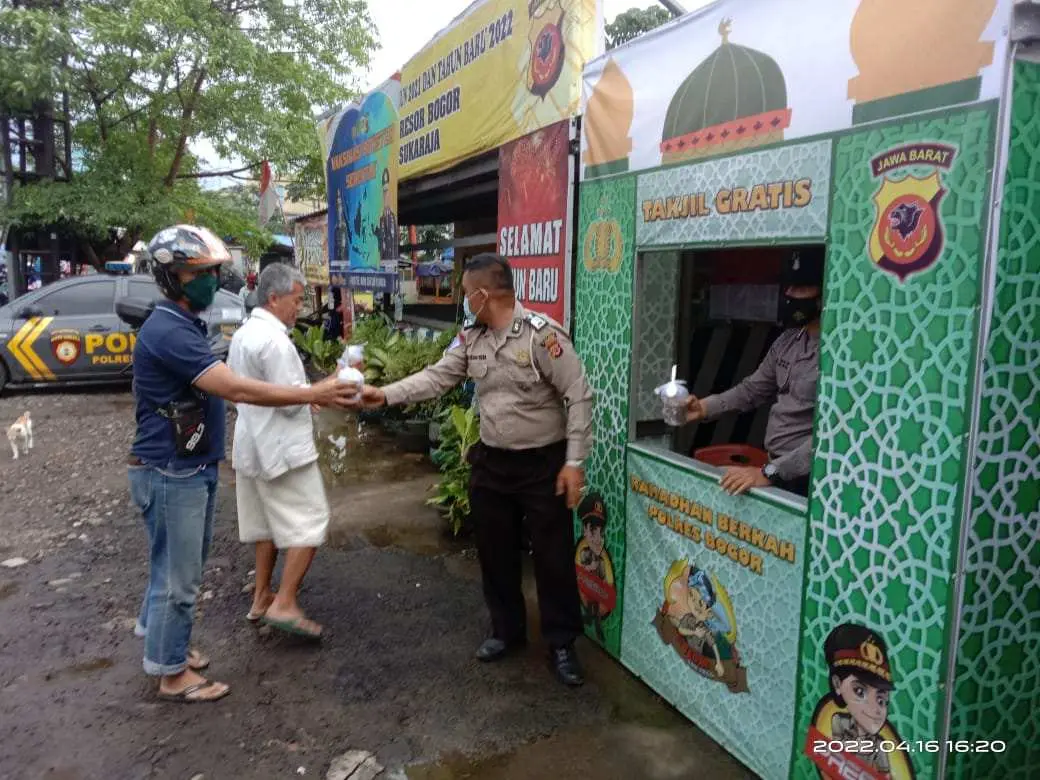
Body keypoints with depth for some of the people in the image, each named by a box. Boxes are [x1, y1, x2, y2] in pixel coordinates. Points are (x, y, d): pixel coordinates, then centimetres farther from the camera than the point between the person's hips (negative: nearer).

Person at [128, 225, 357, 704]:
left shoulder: (184, 326, 10)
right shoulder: (167, 332, -24)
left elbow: (220, 389, 14)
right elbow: (235, 389, -31)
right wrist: (313, 394, -30)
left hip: (191, 468, 10)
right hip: (171, 474, -10)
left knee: (177, 565, 23)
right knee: (178, 574, 4)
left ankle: (158, 639, 41)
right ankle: (171, 673, 20)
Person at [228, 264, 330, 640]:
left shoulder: (242, 334, 11)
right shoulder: (274, 340, -21)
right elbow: (292, 400, -22)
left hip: (253, 444, 10)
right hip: (282, 448, -10)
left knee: (268, 523, 19)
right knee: (310, 523, -3)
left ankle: (262, 596, 27)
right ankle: (284, 604, -4)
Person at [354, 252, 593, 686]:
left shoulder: (542, 335, -19)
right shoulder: (472, 340, 3)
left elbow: (578, 397, -17)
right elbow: (436, 377, 5)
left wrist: (574, 462, -17)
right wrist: (386, 395, -6)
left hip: (544, 464, -6)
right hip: (491, 462, 7)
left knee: (553, 557, 6)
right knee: (495, 552, 16)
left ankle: (561, 643, 24)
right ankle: (507, 629, 37)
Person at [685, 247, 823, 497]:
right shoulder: (788, 340, 8)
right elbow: (752, 389, 18)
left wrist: (769, 473, -27)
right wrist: (704, 407, 3)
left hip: (805, 480, -7)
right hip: (775, 467, 7)